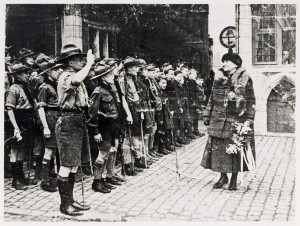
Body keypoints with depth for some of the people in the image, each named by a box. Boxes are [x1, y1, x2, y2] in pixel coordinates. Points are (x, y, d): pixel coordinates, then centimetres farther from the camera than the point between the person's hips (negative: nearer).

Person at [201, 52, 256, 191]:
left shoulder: (244, 79, -3)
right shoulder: (219, 78, 10)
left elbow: (251, 101, -5)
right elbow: (212, 99, 15)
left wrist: (249, 119, -12)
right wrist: (207, 115, 11)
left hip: (236, 121, -4)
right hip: (219, 120, 4)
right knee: (218, 148, 4)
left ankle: (234, 179, 19)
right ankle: (223, 177, 21)